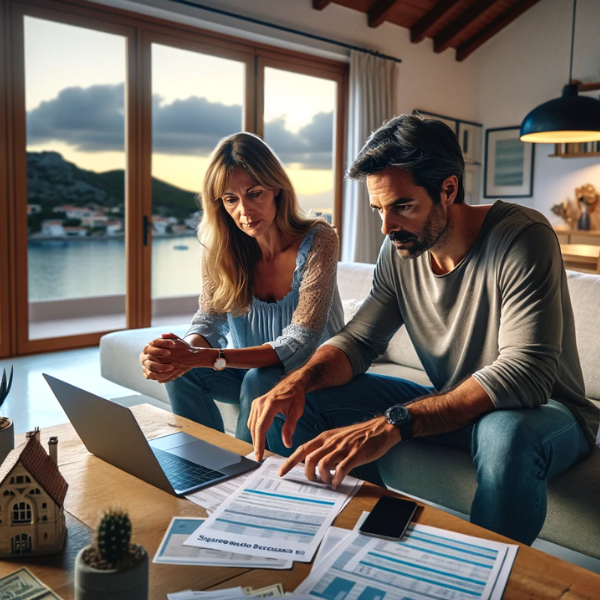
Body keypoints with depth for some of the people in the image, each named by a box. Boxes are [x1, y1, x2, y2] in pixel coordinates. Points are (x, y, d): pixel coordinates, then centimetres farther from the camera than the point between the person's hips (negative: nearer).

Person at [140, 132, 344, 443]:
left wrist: (202, 357, -39)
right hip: (249, 367, 4)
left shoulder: (317, 241, -22)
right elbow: (209, 319, -10)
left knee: (258, 380, -32)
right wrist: (182, 352, -36)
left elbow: (299, 344, -27)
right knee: (181, 373, -19)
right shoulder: (220, 248, -8)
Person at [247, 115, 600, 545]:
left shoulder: (522, 237, -23)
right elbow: (359, 339, 0)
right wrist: (300, 381, -23)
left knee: (507, 434, -43)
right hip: (449, 406, 5)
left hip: (542, 410, -5)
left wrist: (392, 425, -43)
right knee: (305, 401, -7)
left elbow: (525, 372, -32)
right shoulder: (400, 251, -3)